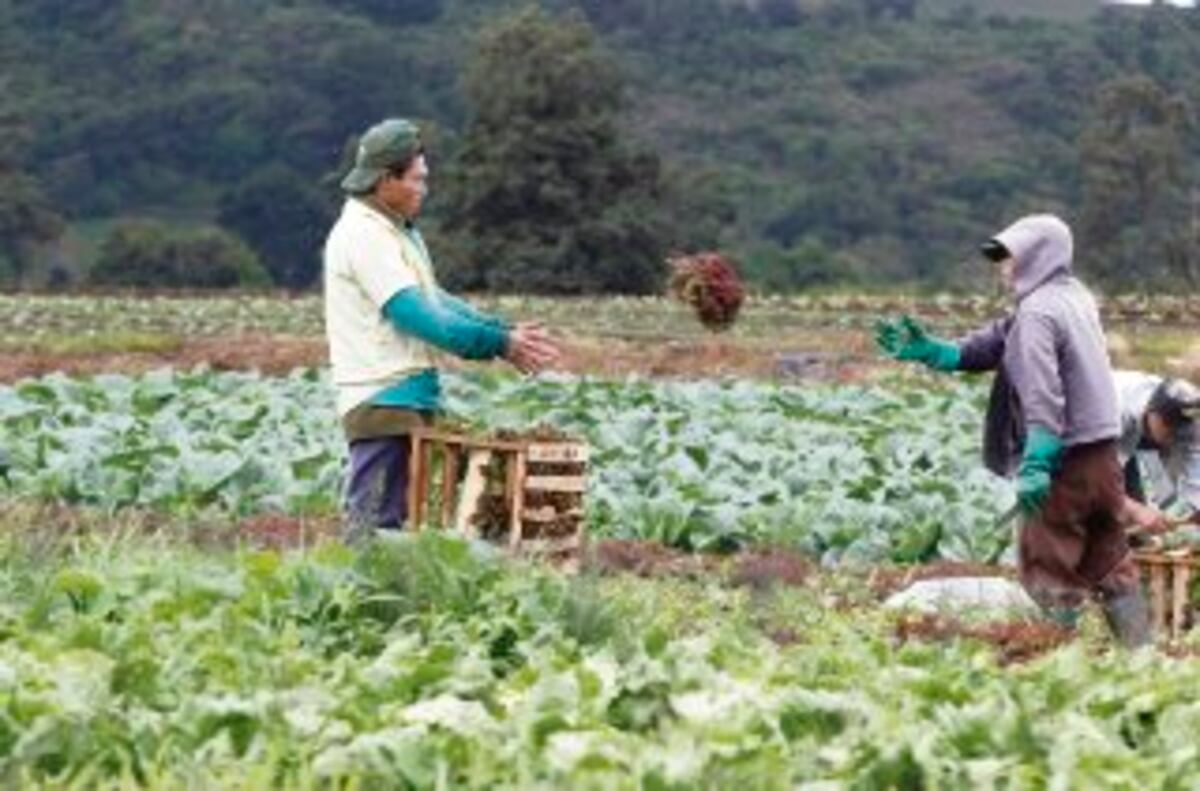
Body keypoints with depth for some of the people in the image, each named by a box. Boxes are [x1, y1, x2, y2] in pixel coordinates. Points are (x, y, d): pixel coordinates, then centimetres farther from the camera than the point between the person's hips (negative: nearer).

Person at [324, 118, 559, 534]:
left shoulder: (396, 232, 19)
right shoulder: (362, 236, -14)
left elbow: (434, 300, 18)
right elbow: (416, 315, -19)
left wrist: (504, 332, 5)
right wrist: (499, 344, -18)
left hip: (408, 399, 10)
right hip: (382, 401, -10)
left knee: (397, 520, 11)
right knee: (375, 526, -9)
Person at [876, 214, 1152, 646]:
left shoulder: (1037, 313, -14)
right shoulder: (1075, 298, 14)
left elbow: (1043, 397, -23)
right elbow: (988, 346, 15)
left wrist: (1035, 465, -28)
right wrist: (926, 350, 11)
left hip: (1067, 463, -9)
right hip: (1104, 456, 9)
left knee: (1045, 569, 0)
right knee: (1112, 566, 14)